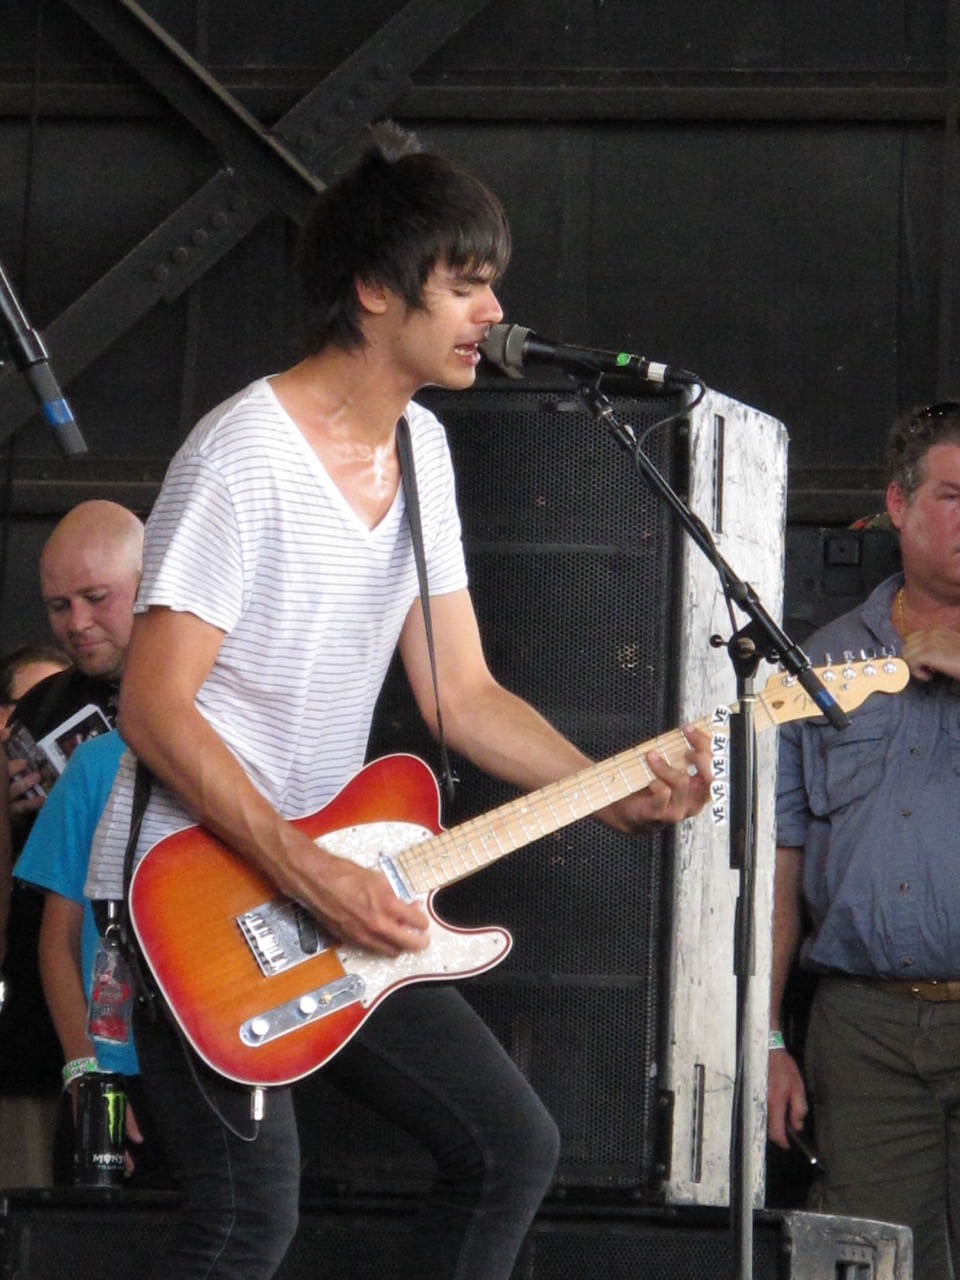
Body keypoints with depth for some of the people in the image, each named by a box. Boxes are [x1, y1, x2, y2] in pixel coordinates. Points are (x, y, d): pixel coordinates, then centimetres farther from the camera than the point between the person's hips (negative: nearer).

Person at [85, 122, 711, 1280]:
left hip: (336, 887, 8)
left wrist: (619, 796, -3)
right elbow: (153, 707, -19)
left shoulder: (418, 449, 11)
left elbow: (460, 694, 12)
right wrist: (307, 875, -24)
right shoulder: (244, 454, -16)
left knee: (510, 1148, 4)